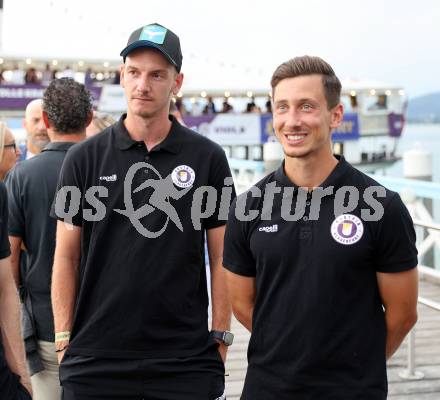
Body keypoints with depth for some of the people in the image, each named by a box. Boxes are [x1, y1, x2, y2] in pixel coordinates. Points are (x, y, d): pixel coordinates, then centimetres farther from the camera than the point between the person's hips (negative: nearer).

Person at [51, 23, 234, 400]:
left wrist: (221, 337, 0)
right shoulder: (84, 157, 2)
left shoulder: (208, 158, 1)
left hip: (187, 358, 0)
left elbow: (221, 258, 4)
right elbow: (67, 256, 4)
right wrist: (64, 339, -1)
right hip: (94, 359, 1)